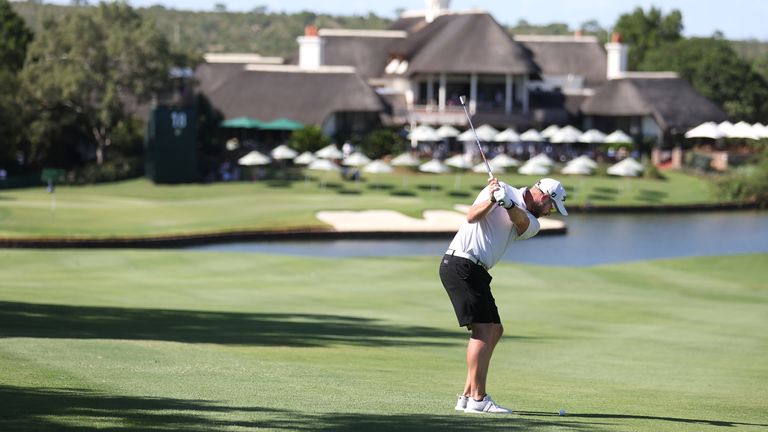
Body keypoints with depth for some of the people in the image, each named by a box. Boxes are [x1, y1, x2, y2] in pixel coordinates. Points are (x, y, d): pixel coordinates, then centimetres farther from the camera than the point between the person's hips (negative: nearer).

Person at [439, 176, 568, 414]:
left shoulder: (532, 224, 13)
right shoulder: (503, 189, -3)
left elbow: (520, 220, -13)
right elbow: (472, 216, -16)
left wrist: (507, 203, -34)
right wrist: (491, 200, -34)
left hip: (476, 271, 9)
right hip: (460, 264, -9)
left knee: (494, 330, 9)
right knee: (482, 329, -13)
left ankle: (467, 396, 11)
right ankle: (478, 399, -16)